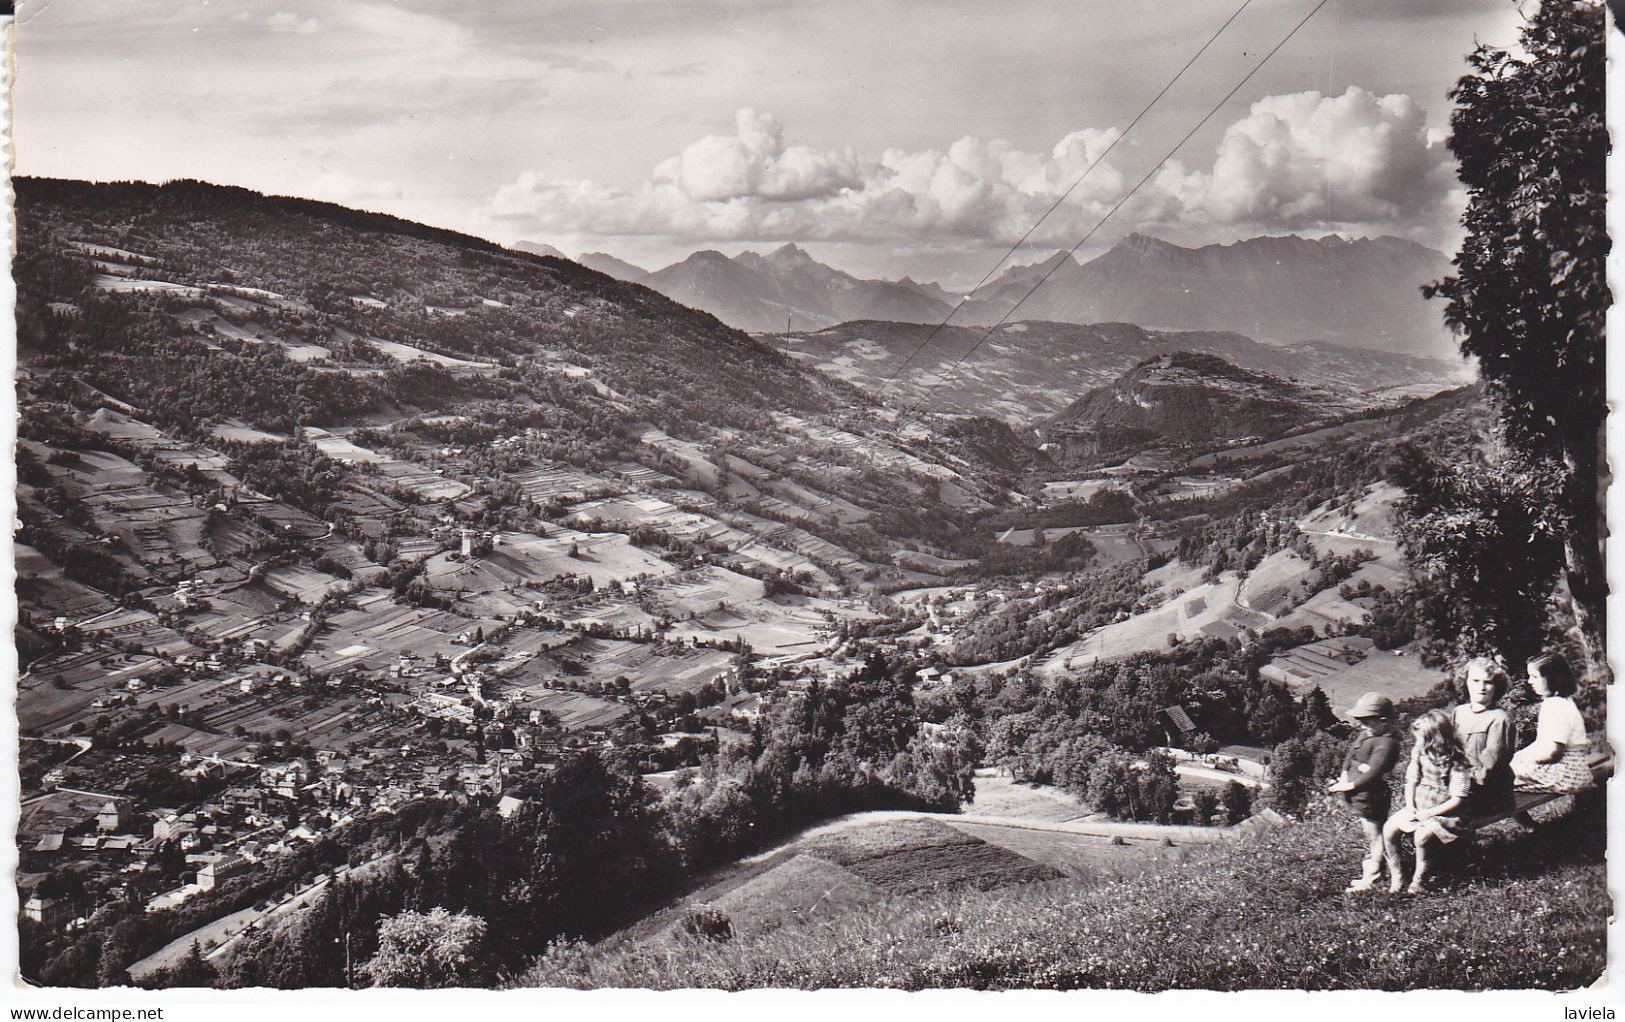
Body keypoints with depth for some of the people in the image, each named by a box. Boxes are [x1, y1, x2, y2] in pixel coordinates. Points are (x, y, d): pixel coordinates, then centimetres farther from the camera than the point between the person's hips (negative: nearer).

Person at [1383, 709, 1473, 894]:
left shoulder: (1457, 762, -16)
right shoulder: (1419, 752, 2)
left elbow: (1458, 800, -17)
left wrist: (1428, 814, -19)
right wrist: (1410, 807, -7)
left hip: (1443, 813, -6)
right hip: (1418, 808, 6)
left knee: (1422, 835, -32)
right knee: (1388, 828, -16)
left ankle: (1418, 879, -8)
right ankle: (1395, 874, 2)